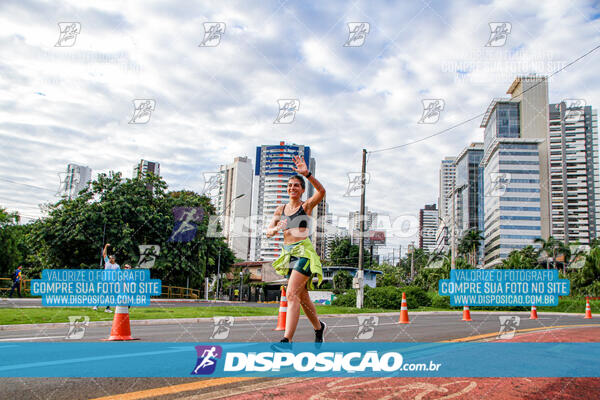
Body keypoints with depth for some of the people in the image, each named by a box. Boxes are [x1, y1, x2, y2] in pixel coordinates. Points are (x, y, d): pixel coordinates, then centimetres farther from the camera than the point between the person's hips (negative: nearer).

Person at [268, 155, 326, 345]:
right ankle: (319, 326, 37)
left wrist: (307, 173, -30)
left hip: (304, 252, -6)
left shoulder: (307, 206, 0)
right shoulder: (281, 210, 14)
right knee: (302, 297, 14)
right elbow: (268, 232, 10)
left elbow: (321, 191, -19)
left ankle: (287, 339, -24)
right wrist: (276, 229, -14)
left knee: (292, 294, -19)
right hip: (288, 253, 6)